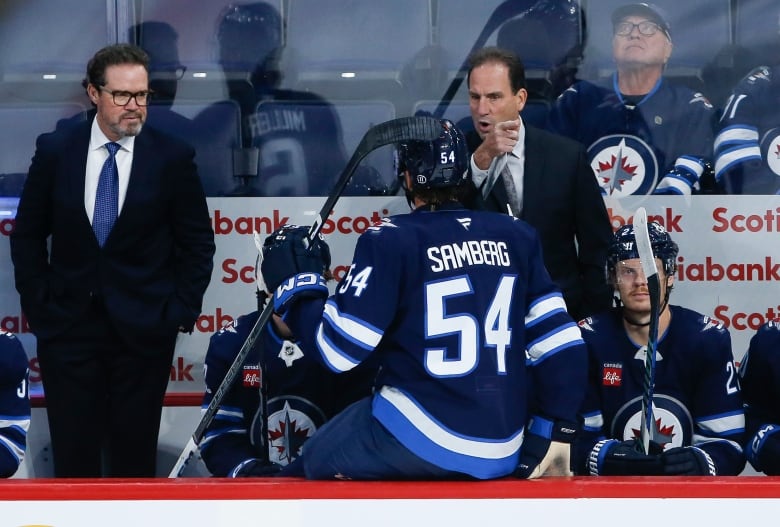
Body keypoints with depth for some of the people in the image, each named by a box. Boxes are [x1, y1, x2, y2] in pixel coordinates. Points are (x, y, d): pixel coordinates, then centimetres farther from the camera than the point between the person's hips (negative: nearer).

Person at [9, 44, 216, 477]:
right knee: (73, 456, 2)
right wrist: (37, 304, 2)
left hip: (143, 328, -1)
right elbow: (28, 235, 8)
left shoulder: (173, 157, -3)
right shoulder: (55, 151, 0)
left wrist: (183, 312, -3)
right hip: (68, 324, 1)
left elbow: (198, 242, 3)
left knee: (135, 453, 6)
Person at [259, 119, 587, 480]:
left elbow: (339, 347, -10)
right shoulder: (517, 237, 6)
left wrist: (291, 285, 5)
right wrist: (554, 434, 13)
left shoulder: (391, 242, -9)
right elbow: (559, 341, 6)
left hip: (417, 438, -6)